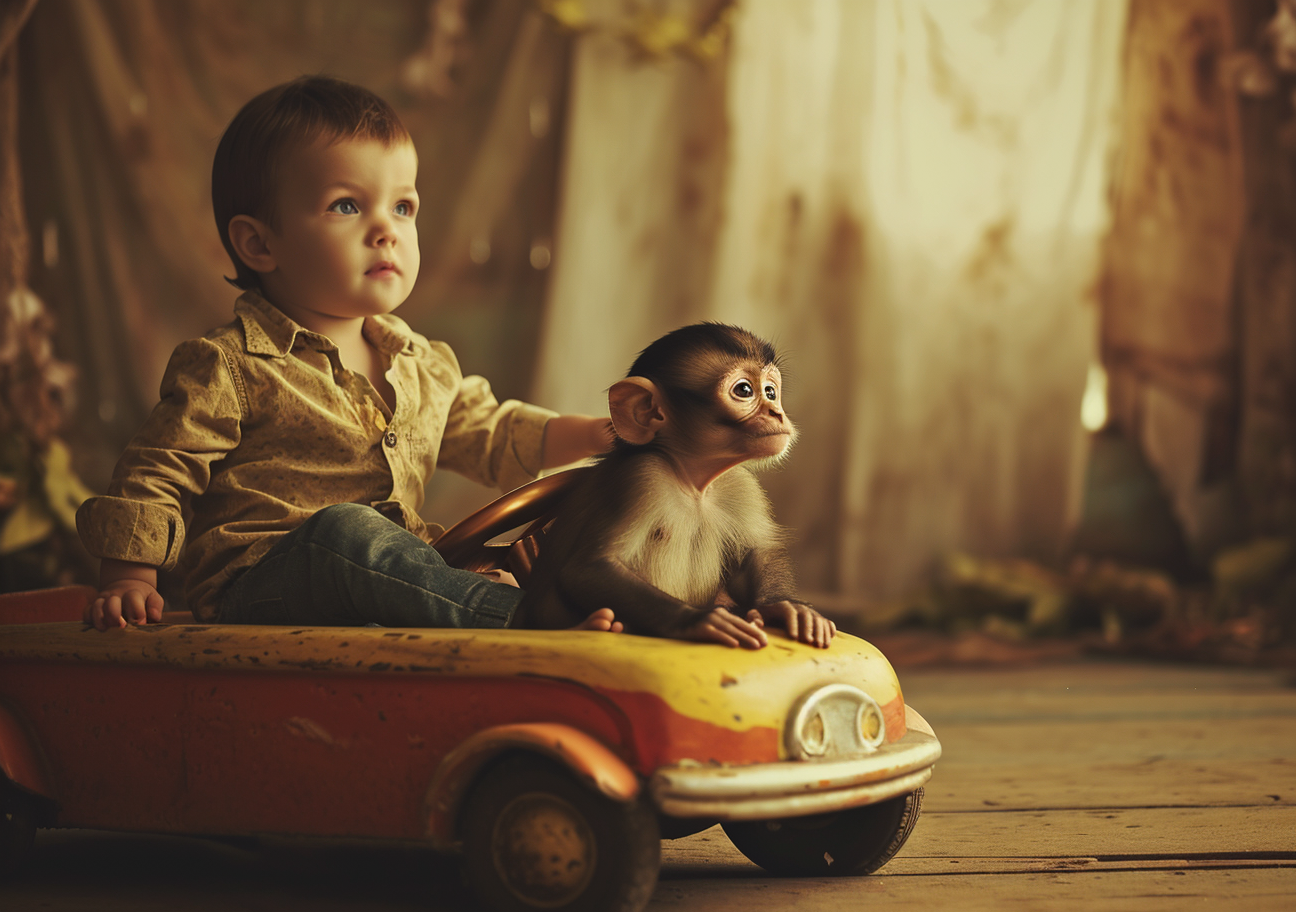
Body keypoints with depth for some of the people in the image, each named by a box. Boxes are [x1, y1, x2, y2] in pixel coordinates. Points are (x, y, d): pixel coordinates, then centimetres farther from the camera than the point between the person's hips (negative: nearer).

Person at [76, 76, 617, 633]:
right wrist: (128, 581, -11)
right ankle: (522, 617, -37)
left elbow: (491, 434, 29)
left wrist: (593, 434, 17)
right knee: (344, 530, -36)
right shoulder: (227, 368, -5)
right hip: (254, 598, -6)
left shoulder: (426, 367, 17)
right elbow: (156, 474, -3)